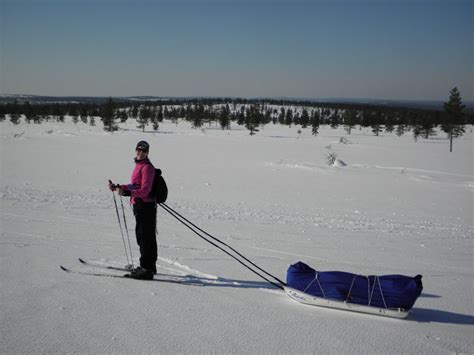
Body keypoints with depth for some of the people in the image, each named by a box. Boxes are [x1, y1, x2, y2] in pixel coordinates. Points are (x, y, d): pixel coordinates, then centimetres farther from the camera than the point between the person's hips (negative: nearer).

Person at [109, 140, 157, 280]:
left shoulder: (147, 167, -15)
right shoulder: (139, 165, 16)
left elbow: (144, 190, -23)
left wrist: (126, 191, -32)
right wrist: (118, 187, 15)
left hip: (145, 206, -10)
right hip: (139, 206, 10)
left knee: (145, 238, -7)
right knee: (142, 237, 18)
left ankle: (147, 269, -3)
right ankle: (149, 266, 29)